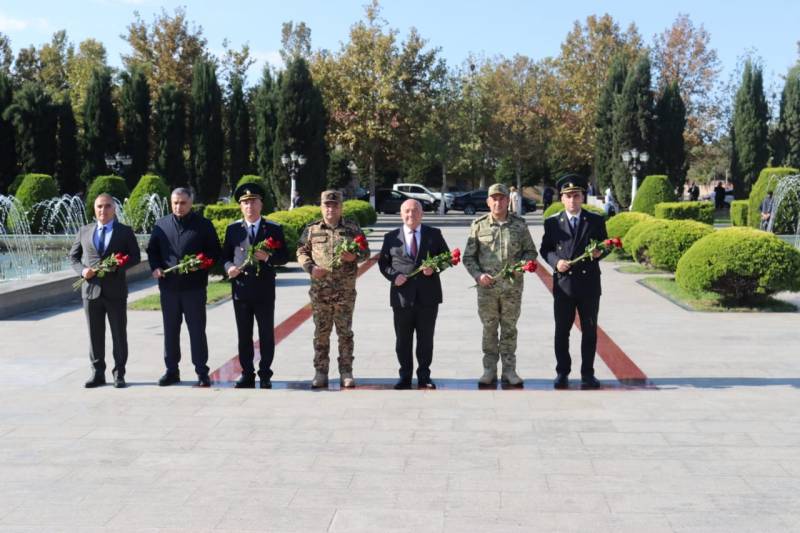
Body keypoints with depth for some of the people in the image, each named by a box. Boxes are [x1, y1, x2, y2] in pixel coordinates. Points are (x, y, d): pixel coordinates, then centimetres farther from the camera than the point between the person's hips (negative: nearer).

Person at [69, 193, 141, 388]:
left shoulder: (125, 232, 4)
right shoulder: (84, 231, 11)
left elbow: (135, 257, 1)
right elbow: (73, 256, 13)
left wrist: (116, 266, -15)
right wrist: (82, 270, -7)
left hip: (115, 290, -2)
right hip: (91, 289, 2)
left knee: (119, 334, 3)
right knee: (95, 334, 7)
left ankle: (119, 374, 11)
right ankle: (97, 373, 16)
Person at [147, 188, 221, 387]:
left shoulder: (203, 224, 0)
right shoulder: (161, 224, 9)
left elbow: (215, 252, 1)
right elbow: (152, 249, 15)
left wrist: (200, 266, -15)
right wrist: (155, 267, -3)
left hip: (194, 286, -3)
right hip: (168, 285, 3)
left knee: (197, 330, 2)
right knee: (170, 330, 10)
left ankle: (202, 372, 9)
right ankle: (172, 371, 20)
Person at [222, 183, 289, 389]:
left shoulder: (274, 229, 2)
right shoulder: (232, 229, 7)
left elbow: (284, 256, 2)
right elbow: (225, 255, 10)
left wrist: (268, 258, -17)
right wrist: (229, 267, -11)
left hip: (264, 289, -2)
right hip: (240, 288, 2)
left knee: (266, 335, 4)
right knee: (244, 335, 7)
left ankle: (265, 375, 13)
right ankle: (247, 374, 16)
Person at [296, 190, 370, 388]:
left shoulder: (352, 228, 4)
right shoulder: (311, 230, 6)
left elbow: (365, 251, 9)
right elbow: (301, 252, 10)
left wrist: (355, 256, -13)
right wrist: (311, 267, -8)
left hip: (345, 290, -1)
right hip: (319, 289, 1)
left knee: (345, 332, 3)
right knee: (321, 332, 6)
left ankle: (346, 373, 12)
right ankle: (321, 373, 14)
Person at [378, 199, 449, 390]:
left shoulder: (434, 234, 6)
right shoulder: (391, 237, 7)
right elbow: (383, 262, 8)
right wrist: (393, 275, -11)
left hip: (428, 295, 0)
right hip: (402, 295, 0)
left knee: (426, 339, 7)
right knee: (403, 340, 7)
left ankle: (424, 376, 19)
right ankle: (405, 377, 18)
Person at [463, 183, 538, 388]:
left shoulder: (519, 225, 4)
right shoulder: (478, 225, 3)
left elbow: (531, 251, 10)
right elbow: (468, 257, 5)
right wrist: (478, 274, -11)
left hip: (513, 286, 0)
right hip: (487, 286, 0)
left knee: (509, 329, 7)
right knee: (489, 329, 6)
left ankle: (509, 370, 16)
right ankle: (489, 371, 15)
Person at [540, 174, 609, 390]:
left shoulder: (596, 220, 4)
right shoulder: (552, 222, 3)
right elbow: (545, 249, 7)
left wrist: (599, 252, -13)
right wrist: (555, 261, -12)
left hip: (589, 284, 0)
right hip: (563, 284, 0)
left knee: (590, 331, 6)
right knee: (562, 331, 6)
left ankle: (587, 374, 17)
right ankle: (562, 373, 17)